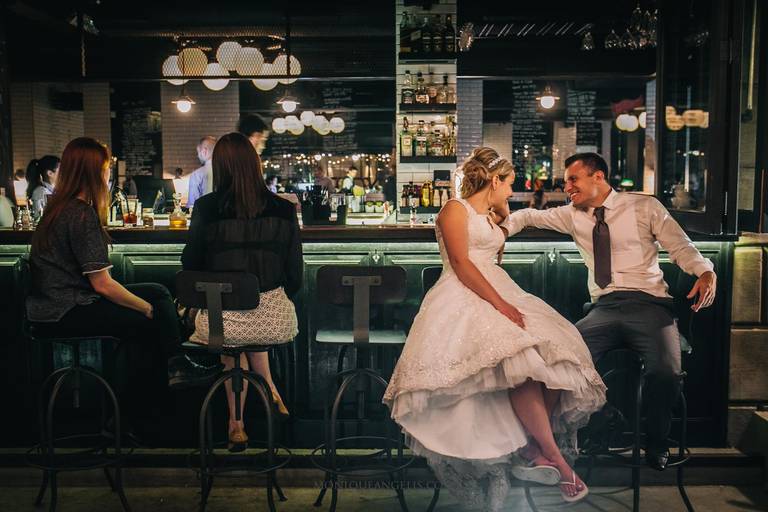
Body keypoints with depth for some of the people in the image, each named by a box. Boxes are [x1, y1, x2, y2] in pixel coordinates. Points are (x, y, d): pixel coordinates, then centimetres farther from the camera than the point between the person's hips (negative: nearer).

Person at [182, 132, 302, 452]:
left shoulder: (206, 208, -7)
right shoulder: (283, 210, -4)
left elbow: (191, 264, 4)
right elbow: (295, 275, 2)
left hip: (221, 322, -1)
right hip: (275, 322, 1)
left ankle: (237, 423, 34)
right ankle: (270, 392, 31)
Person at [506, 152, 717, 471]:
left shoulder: (645, 207, 8)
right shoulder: (573, 215, 17)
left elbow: (681, 246, 4)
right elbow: (529, 216, 26)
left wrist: (706, 273, -17)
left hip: (648, 304, -3)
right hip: (603, 309, 3)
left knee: (665, 373, -29)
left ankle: (656, 444, -1)